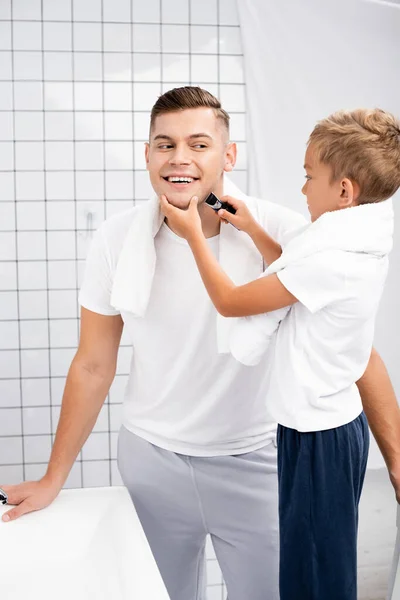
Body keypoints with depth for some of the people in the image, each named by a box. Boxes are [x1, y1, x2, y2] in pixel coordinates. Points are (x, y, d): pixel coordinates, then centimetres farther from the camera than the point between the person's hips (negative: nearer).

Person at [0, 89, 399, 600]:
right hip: (151, 457, 3)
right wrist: (53, 479, 4)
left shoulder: (280, 232, -17)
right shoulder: (116, 241, -9)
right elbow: (93, 366, 0)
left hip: (252, 462, -2)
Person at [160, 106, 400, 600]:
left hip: (317, 437, -9)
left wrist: (193, 234, -7)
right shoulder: (356, 243, 2)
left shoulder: (332, 260, -28)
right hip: (336, 422, 9)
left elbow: (230, 301, -18)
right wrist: (253, 228, 17)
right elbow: (298, 279, 21)